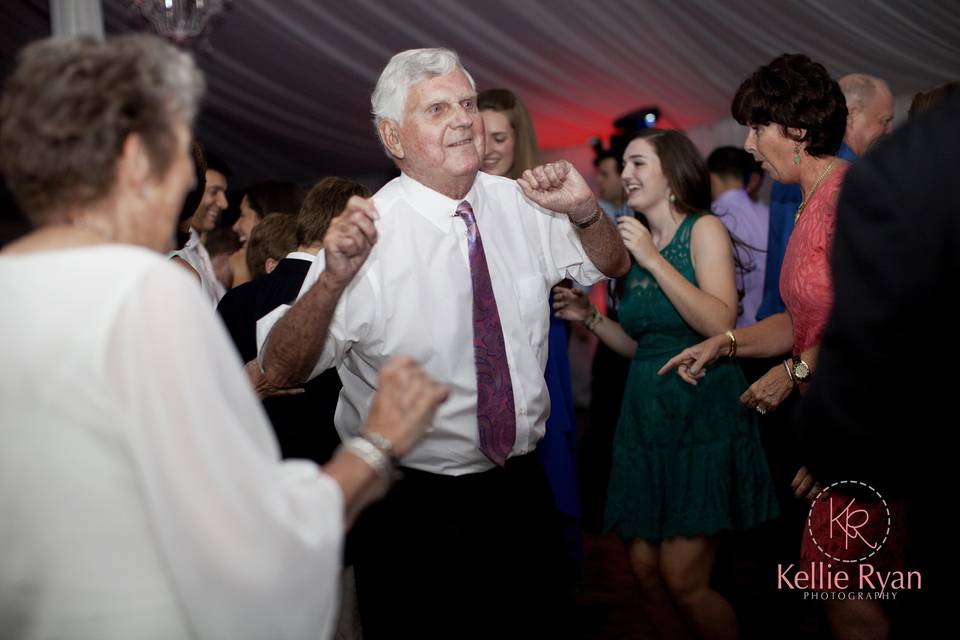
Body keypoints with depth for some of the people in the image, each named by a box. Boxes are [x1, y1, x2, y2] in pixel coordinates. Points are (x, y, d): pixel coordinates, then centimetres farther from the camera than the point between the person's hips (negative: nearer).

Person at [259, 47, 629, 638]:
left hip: (523, 488, 5)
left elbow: (613, 265, 12)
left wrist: (585, 211, -9)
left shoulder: (519, 203, -2)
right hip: (414, 509, -5)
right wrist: (334, 278, -38)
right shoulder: (366, 231, -17)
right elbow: (281, 371, -21)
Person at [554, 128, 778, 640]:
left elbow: (720, 324, -18)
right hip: (645, 414, 6)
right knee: (645, 570, 5)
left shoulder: (704, 229, -3)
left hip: (702, 410, -6)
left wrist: (654, 260, -16)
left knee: (682, 580, -7)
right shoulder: (634, 243, 13)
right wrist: (589, 317, 4)